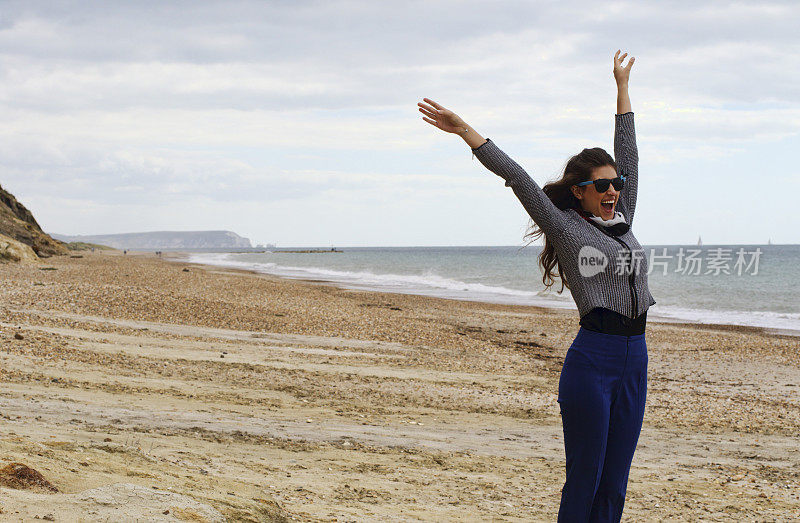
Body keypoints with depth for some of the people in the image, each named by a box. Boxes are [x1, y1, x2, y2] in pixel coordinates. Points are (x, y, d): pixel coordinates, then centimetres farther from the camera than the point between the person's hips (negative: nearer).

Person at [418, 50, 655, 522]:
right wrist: (465, 131, -10)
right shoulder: (566, 228, 0)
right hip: (592, 358, -6)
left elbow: (628, 153, 24)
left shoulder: (622, 221, 15)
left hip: (634, 361, 6)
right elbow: (519, 179, -5)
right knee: (584, 482, -2)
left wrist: (623, 86, 32)